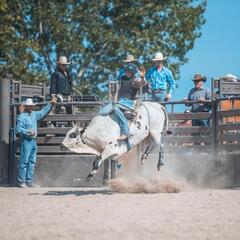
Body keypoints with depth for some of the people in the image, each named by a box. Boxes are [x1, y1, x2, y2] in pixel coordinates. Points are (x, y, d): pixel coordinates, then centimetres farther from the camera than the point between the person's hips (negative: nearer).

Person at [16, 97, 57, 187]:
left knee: (32, 162, 9)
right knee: (24, 162, -7)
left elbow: (43, 111, 29)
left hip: (33, 141, 8)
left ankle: (29, 181, 14)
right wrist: (28, 132, -21)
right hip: (26, 142, -8)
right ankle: (21, 181, -4)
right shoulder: (22, 116, -9)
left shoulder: (34, 114, 15)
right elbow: (18, 128, -16)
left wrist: (50, 104, 25)